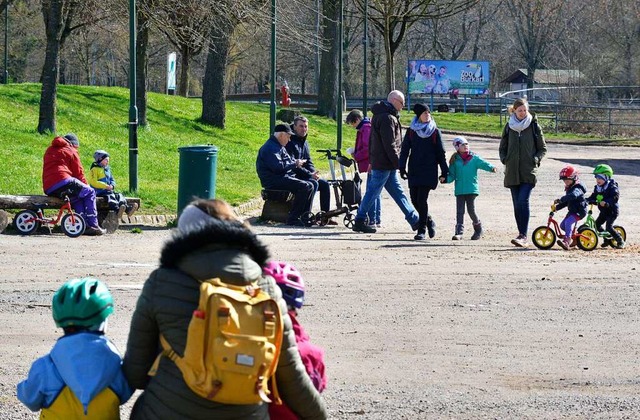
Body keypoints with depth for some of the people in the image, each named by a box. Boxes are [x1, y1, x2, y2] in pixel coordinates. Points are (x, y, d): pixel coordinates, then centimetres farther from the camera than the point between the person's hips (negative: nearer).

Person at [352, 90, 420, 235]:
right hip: (384, 163, -10)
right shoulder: (387, 118, -17)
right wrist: (398, 163, -16)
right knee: (373, 191, -3)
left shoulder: (380, 115, 17)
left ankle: (414, 220, 14)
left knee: (398, 192, 11)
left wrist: (371, 160, 23)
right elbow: (389, 145, -20)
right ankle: (359, 221, 2)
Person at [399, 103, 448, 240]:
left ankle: (422, 230, -3)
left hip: (429, 170, -3)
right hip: (414, 171, 3)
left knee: (422, 199, -10)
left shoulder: (435, 132, 3)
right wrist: (402, 167, -5)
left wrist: (444, 172, 2)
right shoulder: (411, 131, 7)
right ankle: (429, 221, 26)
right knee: (415, 199, 2)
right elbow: (405, 150, 5)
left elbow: (440, 152, 5)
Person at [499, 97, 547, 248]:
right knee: (517, 204, 5)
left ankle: (523, 236, -21)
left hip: (528, 172, -4)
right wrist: (504, 159, 1)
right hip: (512, 172, 4)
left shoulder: (534, 126, 2)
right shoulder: (509, 127, 9)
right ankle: (522, 235, 14)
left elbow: (542, 148, 9)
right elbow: (502, 148, 19)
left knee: (523, 201, -18)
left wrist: (536, 159, -7)